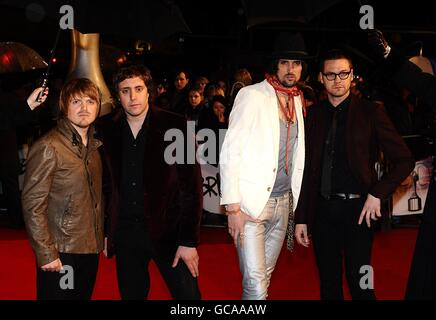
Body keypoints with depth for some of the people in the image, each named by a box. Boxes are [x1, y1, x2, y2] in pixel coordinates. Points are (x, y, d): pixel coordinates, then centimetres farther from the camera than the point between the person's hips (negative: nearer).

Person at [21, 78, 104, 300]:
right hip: (61, 253, -7)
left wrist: (101, 237, 8)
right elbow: (32, 204, -16)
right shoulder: (48, 147, -14)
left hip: (90, 248, 7)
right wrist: (46, 254, -18)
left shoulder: (94, 145, 10)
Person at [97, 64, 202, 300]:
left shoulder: (175, 126, -8)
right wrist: (106, 231, 5)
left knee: (187, 294, 2)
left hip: (167, 229, -3)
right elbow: (105, 183, 8)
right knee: (131, 294, 14)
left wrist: (189, 241, -12)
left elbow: (192, 185, -8)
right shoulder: (107, 129, 2)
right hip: (124, 233, 3)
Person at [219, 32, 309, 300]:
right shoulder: (252, 95, -8)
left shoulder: (298, 100, 11)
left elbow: (295, 154, 14)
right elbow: (229, 152, -11)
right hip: (251, 203, -6)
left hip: (284, 202, 6)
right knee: (256, 287, -7)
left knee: (265, 278, 14)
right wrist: (233, 207, -16)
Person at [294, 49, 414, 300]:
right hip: (322, 210, 3)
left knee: (360, 285, -2)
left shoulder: (370, 113, -3)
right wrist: (301, 218, 6)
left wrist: (377, 194, -12)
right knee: (328, 285, 12)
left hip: (357, 209, -3)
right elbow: (307, 169, 7)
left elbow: (404, 160, -1)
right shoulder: (315, 115, 6)